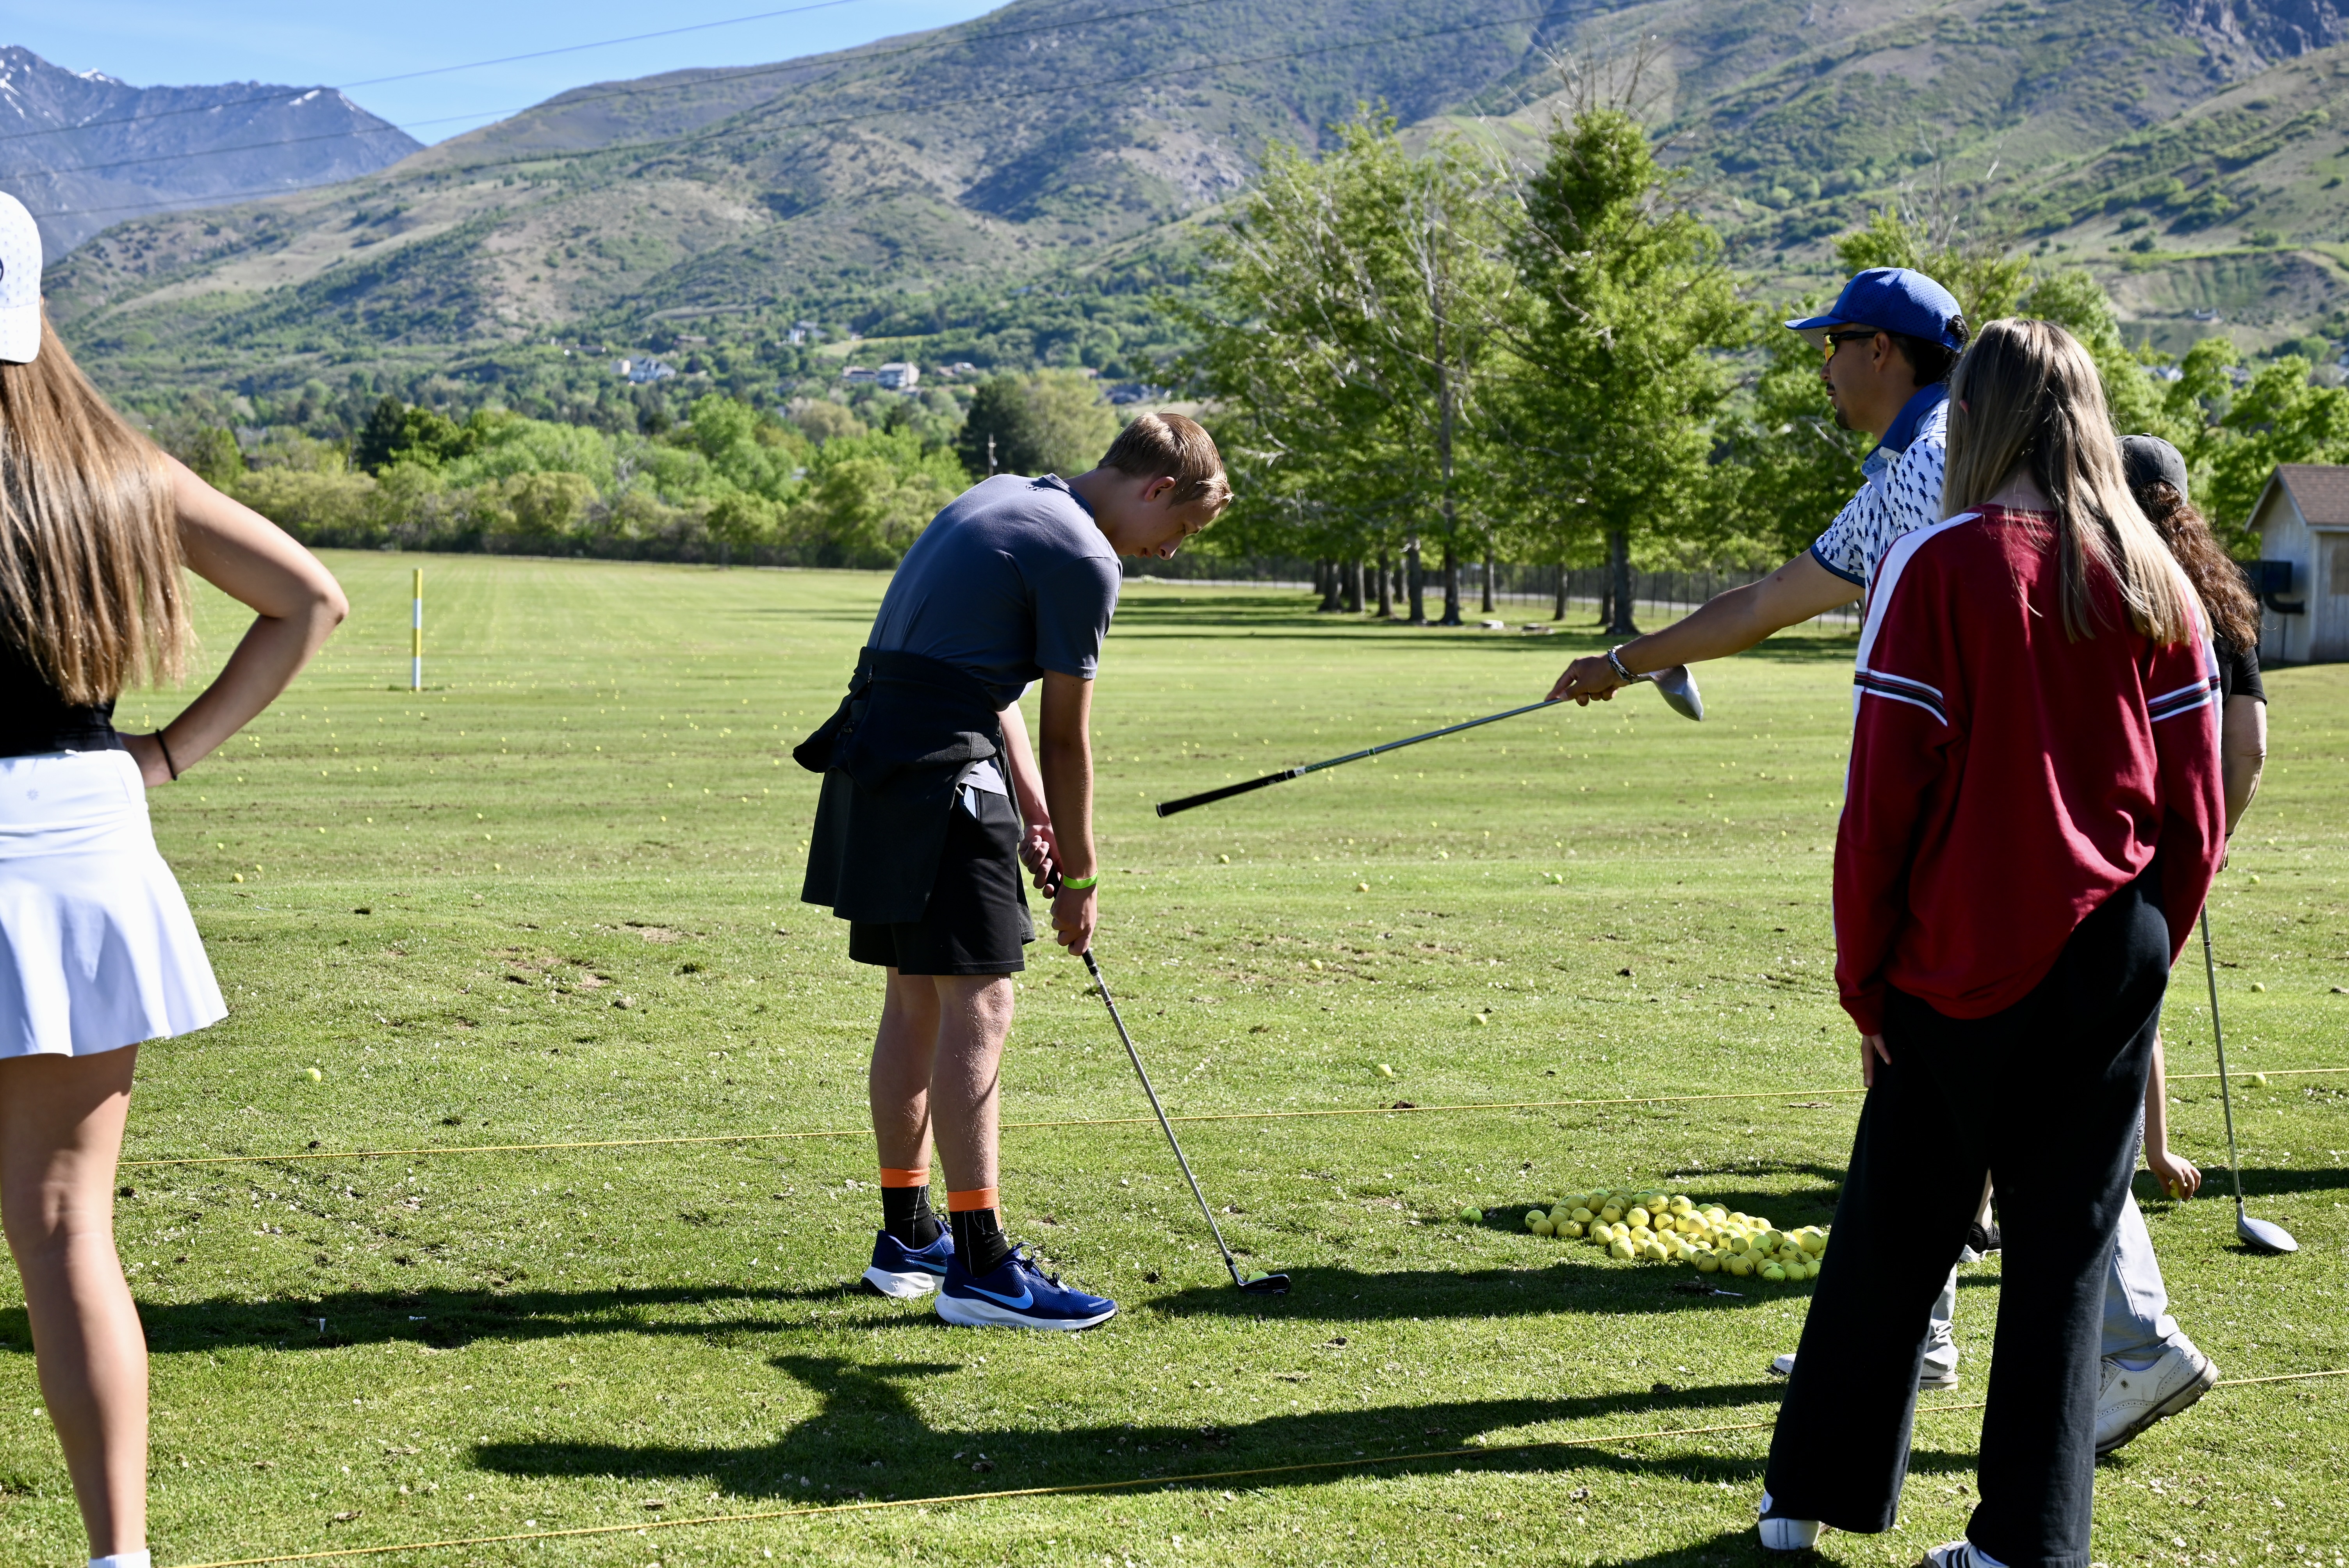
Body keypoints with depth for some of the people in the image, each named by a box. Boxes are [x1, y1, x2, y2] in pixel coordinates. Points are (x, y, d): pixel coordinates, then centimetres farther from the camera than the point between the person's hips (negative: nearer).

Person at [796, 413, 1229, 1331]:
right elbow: (1066, 739, -5)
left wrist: (1033, 809, 16)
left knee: (915, 1000, 16)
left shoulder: (1005, 498, 19)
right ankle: (979, 1268, -9)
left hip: (874, 762, 10)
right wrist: (1080, 879, 6)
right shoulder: (1084, 558, -9)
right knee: (978, 1006, -9)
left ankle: (906, 1237, 25)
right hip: (942, 778, -10)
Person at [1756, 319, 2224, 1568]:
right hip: (2113, 963, 2)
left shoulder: (1939, 569, -9)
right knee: (2066, 1250, 8)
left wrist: (1862, 981, -2)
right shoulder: (2155, 582, 2)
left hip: (1960, 972, -2)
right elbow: (2198, 812, 4)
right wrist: (2148, 955, 15)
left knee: (1893, 1236, 11)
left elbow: (1881, 806, -11)